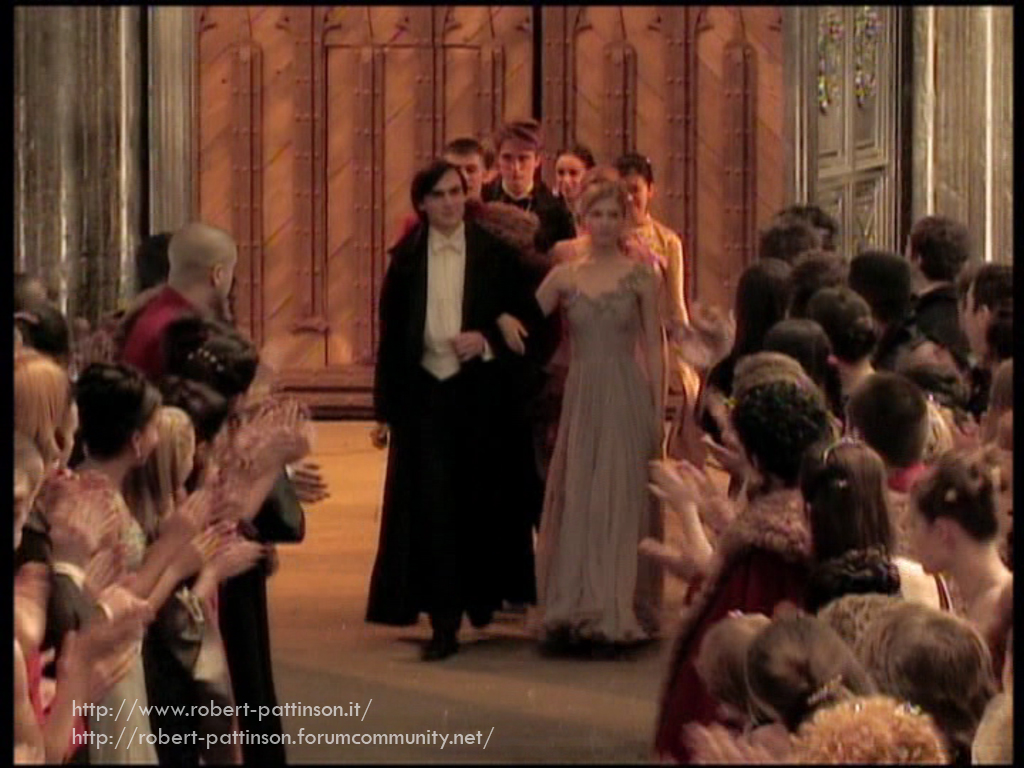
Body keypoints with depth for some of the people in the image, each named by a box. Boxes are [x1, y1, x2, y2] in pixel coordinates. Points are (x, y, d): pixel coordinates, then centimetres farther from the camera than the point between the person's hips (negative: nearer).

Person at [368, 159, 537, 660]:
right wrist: (384, 410, 2)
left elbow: (524, 319, 5)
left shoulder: (494, 252, 1)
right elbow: (390, 334, 5)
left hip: (478, 390, 0)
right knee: (431, 506, -5)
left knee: (480, 499, 9)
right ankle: (443, 621, -4)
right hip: (422, 393, 0)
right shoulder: (406, 258, 4)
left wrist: (487, 341, -15)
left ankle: (480, 593, 34)